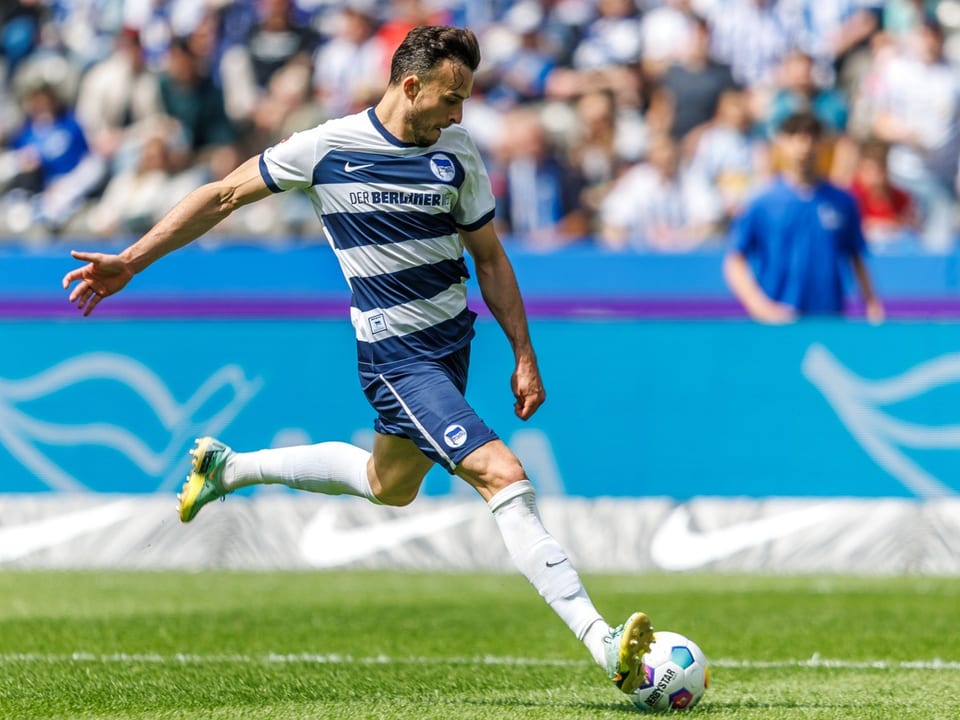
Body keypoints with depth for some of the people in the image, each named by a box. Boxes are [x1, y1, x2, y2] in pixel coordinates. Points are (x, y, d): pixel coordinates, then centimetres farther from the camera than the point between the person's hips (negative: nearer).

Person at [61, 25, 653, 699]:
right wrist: (130, 262, -1)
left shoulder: (457, 152, 0)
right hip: (397, 357, -7)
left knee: (390, 485, 24)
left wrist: (525, 355, 6)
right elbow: (225, 196, 0)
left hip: (453, 338, 7)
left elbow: (490, 257, 11)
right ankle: (605, 644, -24)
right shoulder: (327, 148, -11)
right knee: (503, 474, -19)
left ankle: (229, 467, 44)